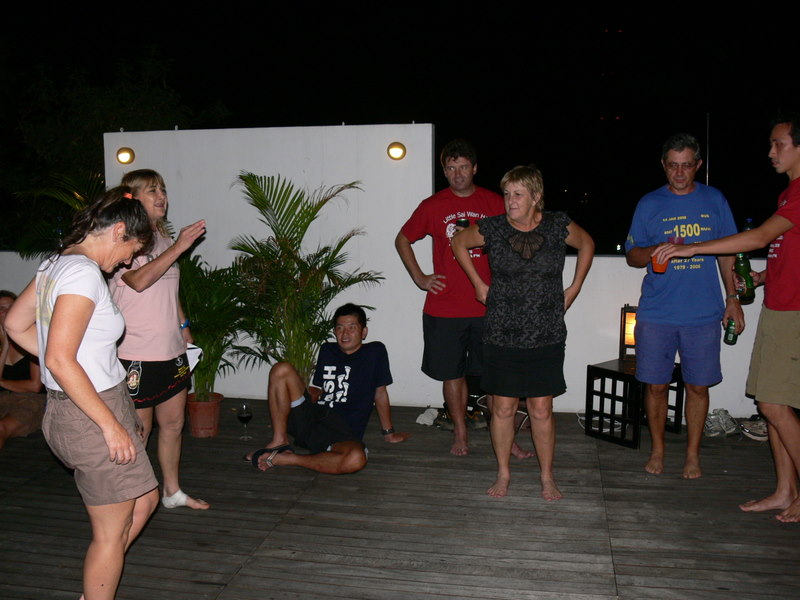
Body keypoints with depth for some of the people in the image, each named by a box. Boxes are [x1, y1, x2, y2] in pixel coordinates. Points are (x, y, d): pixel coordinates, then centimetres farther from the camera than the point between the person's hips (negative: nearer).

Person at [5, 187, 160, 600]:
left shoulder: (57, 263, 9)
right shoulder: (84, 272, -21)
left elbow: (15, 324, 17)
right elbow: (60, 360, -26)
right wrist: (111, 425, -22)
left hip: (73, 409, 10)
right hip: (92, 414, -10)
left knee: (144, 501, 21)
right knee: (112, 533, 6)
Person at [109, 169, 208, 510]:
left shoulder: (162, 238, 15)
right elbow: (139, 280, -27)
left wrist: (184, 329, 20)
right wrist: (179, 246, -26)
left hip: (172, 351, 8)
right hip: (137, 355, -8)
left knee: (173, 424, 16)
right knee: (139, 431, 2)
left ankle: (173, 492, 31)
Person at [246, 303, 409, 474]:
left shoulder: (375, 352, 5)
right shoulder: (327, 350, 17)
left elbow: (380, 393, 9)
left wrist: (388, 432, 15)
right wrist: (309, 393, 0)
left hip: (342, 432, -3)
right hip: (311, 416, 4)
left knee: (356, 459, -39)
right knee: (282, 369, -13)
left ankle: (286, 458, -21)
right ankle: (280, 441, -10)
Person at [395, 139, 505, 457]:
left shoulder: (495, 204, 4)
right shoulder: (433, 206, 3)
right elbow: (402, 240, 15)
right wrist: (419, 277, 5)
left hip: (488, 307, 0)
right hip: (445, 308, 0)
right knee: (452, 374, 9)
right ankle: (460, 433, 24)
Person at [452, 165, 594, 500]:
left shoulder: (558, 226, -3)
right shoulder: (492, 228, -4)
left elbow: (587, 245, 17)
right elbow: (459, 244, 15)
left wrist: (574, 288, 12)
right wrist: (478, 284, 10)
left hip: (546, 338, 0)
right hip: (501, 337, 0)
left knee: (541, 410, 6)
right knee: (503, 408, 7)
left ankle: (547, 477, 23)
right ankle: (503, 473, 25)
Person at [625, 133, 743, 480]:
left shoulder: (714, 200, 7)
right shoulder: (649, 204, 4)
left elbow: (727, 253, 12)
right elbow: (632, 256, 5)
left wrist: (732, 298, 7)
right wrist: (662, 248, -15)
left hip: (703, 314, 0)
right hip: (656, 314, 0)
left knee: (698, 386, 6)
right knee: (656, 385, 6)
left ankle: (692, 454, 22)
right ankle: (657, 450, 24)